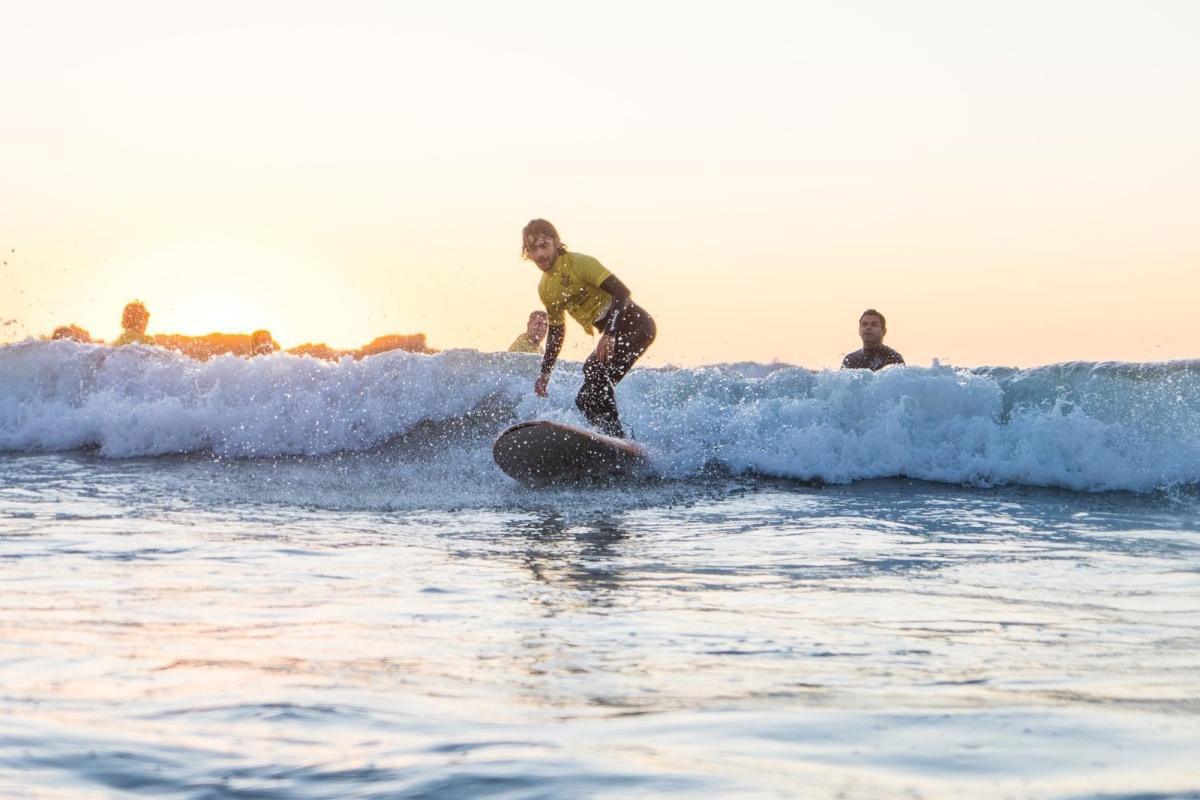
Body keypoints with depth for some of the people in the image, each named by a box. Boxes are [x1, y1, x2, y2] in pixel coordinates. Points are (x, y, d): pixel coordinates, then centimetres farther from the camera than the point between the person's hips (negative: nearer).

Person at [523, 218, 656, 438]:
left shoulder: (579, 263, -15)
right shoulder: (545, 289, 10)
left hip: (635, 323, -9)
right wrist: (545, 373, 19)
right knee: (587, 399, 6)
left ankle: (615, 435, -30)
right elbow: (555, 331, 22)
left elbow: (621, 291, -22)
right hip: (613, 332, 9)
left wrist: (609, 334, -32)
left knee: (595, 369, -29)